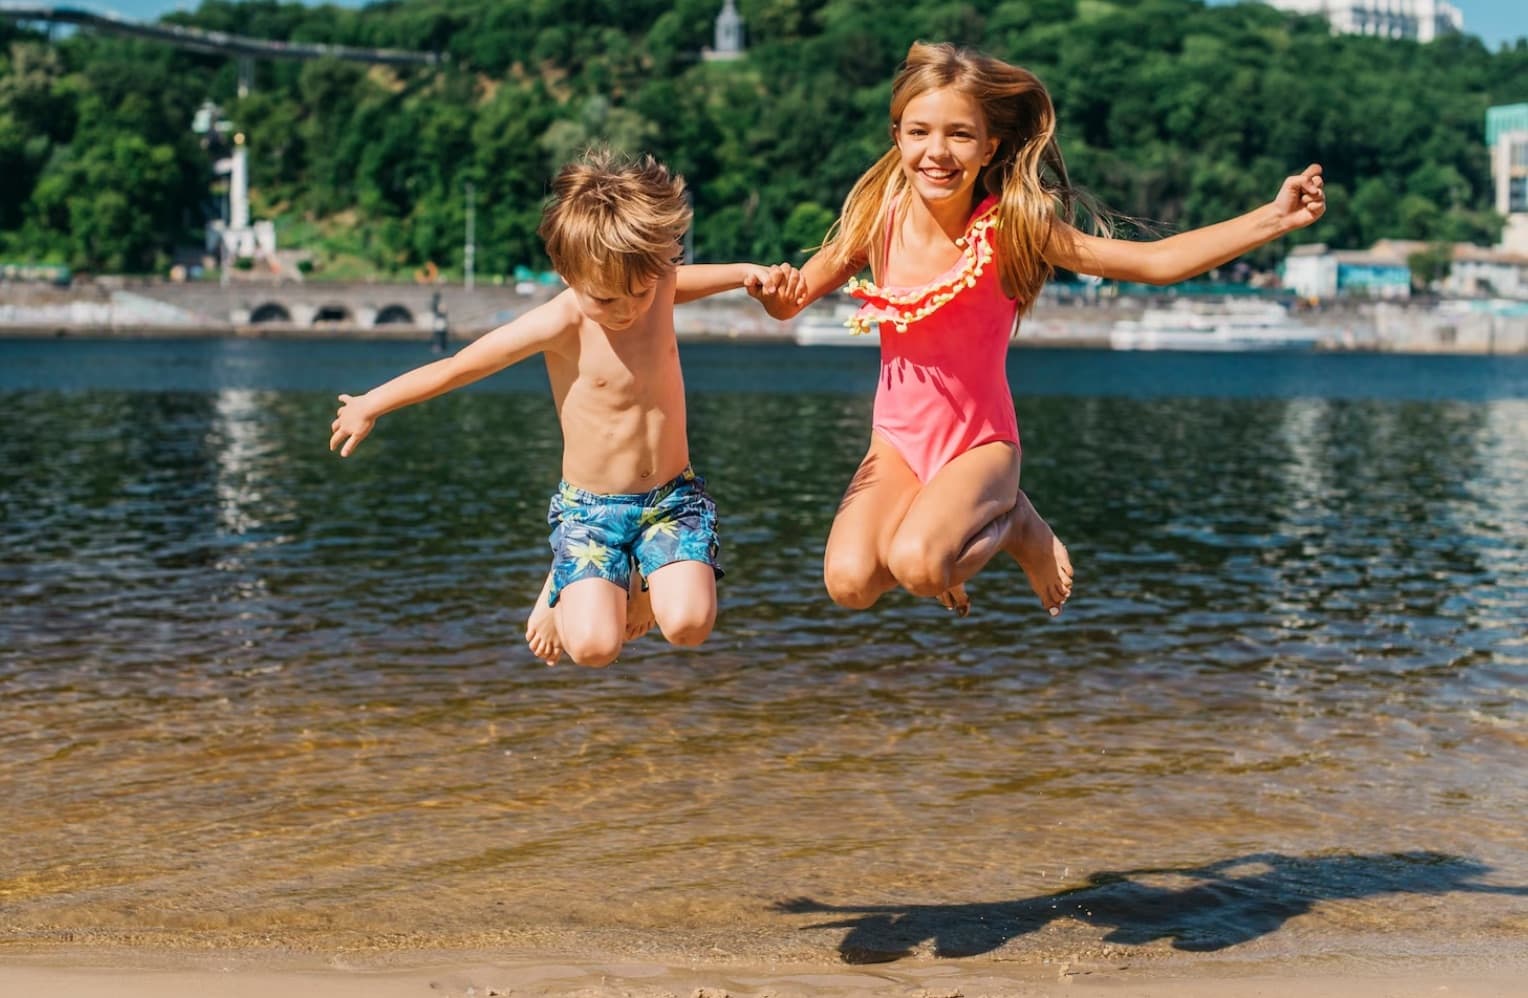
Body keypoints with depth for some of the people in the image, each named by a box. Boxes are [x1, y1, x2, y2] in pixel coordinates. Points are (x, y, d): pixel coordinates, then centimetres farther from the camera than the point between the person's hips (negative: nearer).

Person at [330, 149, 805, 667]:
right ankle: (563, 592, 17)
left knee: (688, 624, -21)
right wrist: (371, 404, -4)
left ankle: (646, 586, 16)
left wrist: (747, 272, 8)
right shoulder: (562, 323, -20)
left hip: (673, 500, 3)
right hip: (590, 508, -3)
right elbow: (455, 367, -12)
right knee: (592, 646, -19)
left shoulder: (658, 284, -5)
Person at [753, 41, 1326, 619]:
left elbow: (1157, 261, -19)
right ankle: (940, 526, 13)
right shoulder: (877, 221, -10)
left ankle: (1015, 527, 4)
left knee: (916, 566, -31)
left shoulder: (1012, 227, -18)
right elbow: (788, 305, 1)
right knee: (848, 581, -22)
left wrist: (1275, 218, -27)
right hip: (897, 440, 3)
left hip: (980, 441, -3)